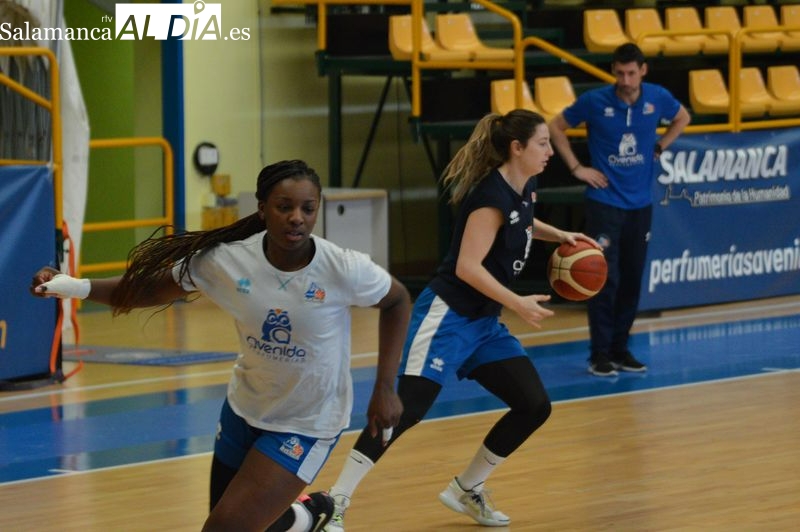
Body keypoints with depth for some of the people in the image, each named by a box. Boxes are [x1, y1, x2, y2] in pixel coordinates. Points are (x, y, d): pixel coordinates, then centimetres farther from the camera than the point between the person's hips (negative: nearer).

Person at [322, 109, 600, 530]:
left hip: (484, 323, 9)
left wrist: (559, 236, 20)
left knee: (534, 406, 4)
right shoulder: (492, 195, -20)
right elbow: (468, 267, -25)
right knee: (406, 409, -17)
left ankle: (466, 490, 18)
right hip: (447, 317, -9)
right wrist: (517, 303, -25)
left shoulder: (523, 189, 7)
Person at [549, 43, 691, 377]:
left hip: (640, 203, 4)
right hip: (604, 202, -4)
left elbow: (682, 118, 19)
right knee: (605, 279, -9)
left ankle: (620, 348, 18)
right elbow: (556, 127, 3)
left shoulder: (657, 98, -3)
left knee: (632, 280, 8)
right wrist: (576, 168, -3)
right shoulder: (594, 101, -11)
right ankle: (600, 354, -2)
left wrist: (659, 148, 8)